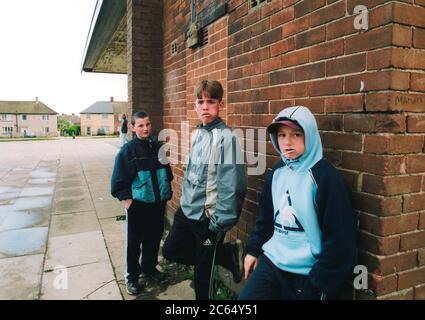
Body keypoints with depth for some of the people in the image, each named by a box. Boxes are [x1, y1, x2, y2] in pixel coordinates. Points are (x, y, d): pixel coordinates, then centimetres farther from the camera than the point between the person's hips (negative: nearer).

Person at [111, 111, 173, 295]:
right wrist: (127, 199, -12)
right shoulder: (128, 150, -10)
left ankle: (149, 267, 39)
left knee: (154, 238, 17)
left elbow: (166, 171, 13)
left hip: (158, 203, 5)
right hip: (138, 204, -4)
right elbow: (119, 179, -9)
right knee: (134, 242, 8)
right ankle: (131, 276, 25)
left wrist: (166, 193, 11)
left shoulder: (157, 147, 4)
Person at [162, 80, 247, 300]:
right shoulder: (197, 134, 6)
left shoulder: (226, 137, -18)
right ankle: (229, 254, 25)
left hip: (208, 216, -8)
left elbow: (231, 184, -21)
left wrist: (221, 222, -20)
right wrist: (186, 199, 18)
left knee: (203, 271, 7)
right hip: (187, 210, 8)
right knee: (171, 251, 19)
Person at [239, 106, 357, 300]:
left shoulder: (325, 177, -16)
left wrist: (320, 281, -11)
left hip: (305, 273, -5)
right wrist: (253, 250, 12)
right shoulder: (277, 172, 3)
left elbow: (338, 237, -15)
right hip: (271, 262, 5)